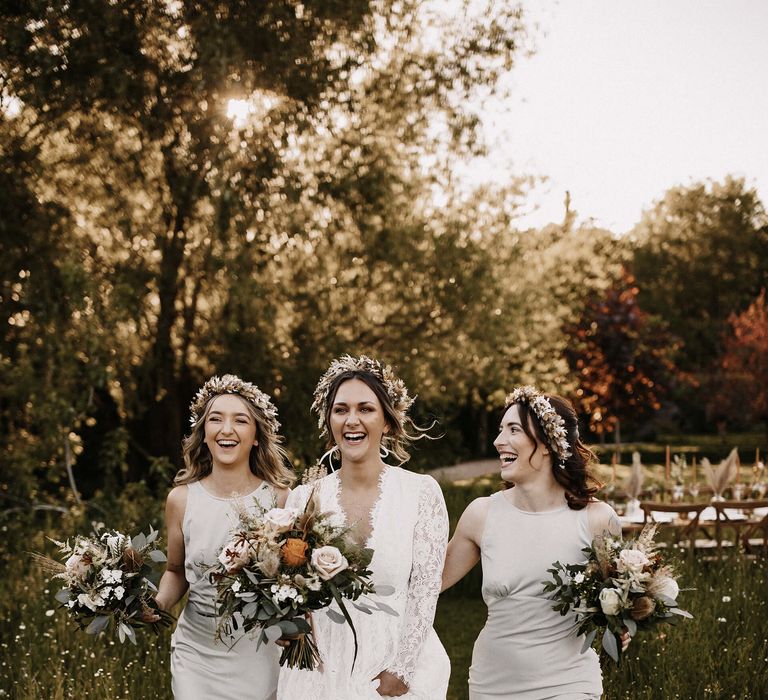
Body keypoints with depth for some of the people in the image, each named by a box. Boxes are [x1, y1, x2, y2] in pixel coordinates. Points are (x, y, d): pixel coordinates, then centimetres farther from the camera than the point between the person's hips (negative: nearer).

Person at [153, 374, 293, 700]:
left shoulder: (279, 498, -7)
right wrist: (157, 603, -9)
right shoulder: (181, 499, -2)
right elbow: (176, 572, 11)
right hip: (198, 652, 1)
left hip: (261, 656, -1)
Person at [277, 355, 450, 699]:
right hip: (321, 672, 2)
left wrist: (401, 671, -13)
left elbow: (424, 592, -9)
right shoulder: (304, 498, -1)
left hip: (402, 671, -2)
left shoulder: (421, 492, -6)